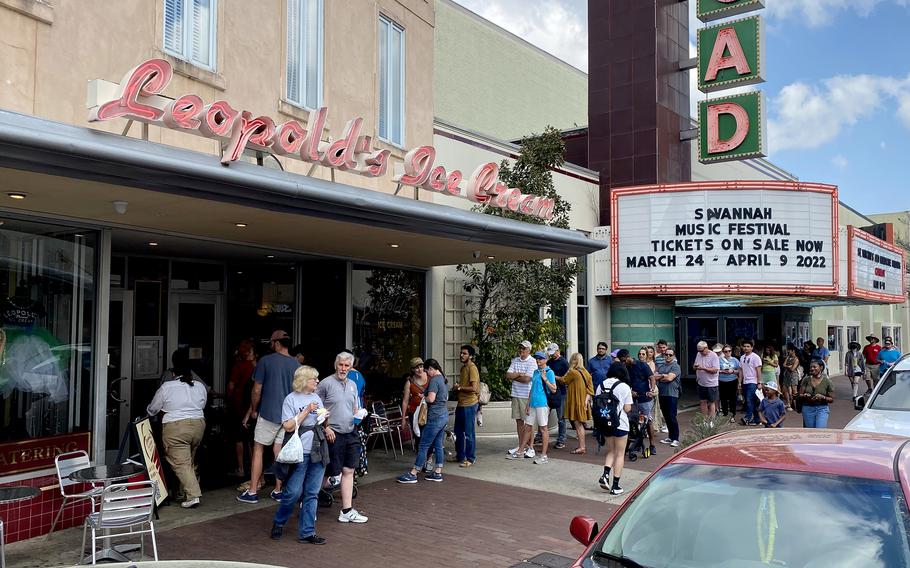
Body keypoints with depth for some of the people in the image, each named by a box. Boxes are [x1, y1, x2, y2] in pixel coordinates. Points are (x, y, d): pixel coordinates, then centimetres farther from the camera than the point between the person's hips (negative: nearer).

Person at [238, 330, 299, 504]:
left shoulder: (266, 361, -7)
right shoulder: (296, 364, 4)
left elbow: (257, 390, -6)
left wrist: (253, 410, 7)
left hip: (268, 413, -4)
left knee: (258, 450, 5)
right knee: (279, 452, 10)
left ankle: (252, 492, 6)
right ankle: (278, 491, 15)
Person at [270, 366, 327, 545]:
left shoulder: (316, 398, 14)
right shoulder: (291, 399, -5)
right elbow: (288, 426, -13)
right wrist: (306, 411, -16)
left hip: (318, 452, 6)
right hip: (300, 453, -6)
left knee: (311, 494, 7)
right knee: (294, 492, -3)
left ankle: (307, 532, 14)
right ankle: (278, 523, 22)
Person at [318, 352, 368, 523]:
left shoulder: (352, 385, 13)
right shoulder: (326, 383, -8)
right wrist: (326, 428, -16)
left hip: (350, 434, 7)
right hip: (333, 435, -7)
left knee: (348, 471, 8)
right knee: (330, 473, 0)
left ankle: (347, 511, 15)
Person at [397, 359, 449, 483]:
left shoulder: (434, 380, -16)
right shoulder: (443, 379, 13)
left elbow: (431, 399, -26)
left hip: (435, 417, -9)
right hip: (444, 415, 9)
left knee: (423, 446, -4)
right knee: (438, 445, 13)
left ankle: (412, 474, 0)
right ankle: (438, 473, 17)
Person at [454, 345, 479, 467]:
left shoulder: (472, 368, -14)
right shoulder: (463, 367, 15)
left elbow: (473, 388, -21)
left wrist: (459, 388, -10)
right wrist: (457, 389, 7)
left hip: (469, 405, -10)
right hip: (461, 404, 10)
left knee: (469, 433, -2)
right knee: (458, 432, 16)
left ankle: (470, 459, 7)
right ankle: (460, 456, 28)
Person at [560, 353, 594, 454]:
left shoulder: (572, 372, -15)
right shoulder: (585, 372, 6)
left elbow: (563, 381, 1)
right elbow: (590, 388, 4)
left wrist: (555, 377, 18)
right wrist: (587, 399, 1)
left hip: (576, 401, -8)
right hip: (583, 400, 8)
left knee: (578, 424, -2)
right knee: (580, 424, 14)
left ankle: (581, 447, -1)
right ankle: (582, 446, 19)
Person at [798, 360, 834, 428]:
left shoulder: (827, 381, -3)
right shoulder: (806, 379, 1)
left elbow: (831, 399, 1)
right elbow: (800, 395, 3)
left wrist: (822, 397, -18)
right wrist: (805, 396, -19)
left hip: (822, 409, -2)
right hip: (808, 409, 2)